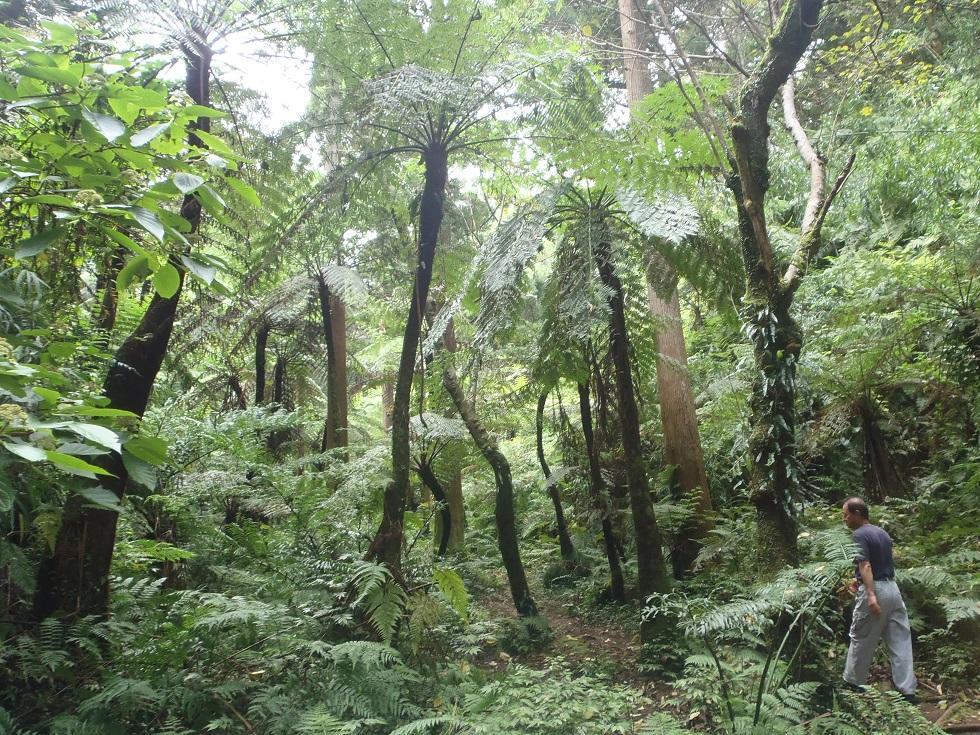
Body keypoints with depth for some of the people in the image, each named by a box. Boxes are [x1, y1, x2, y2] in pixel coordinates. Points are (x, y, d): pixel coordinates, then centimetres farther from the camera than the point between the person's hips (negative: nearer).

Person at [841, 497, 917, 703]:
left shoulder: (860, 535, -12)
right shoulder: (882, 532, 15)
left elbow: (865, 565, -23)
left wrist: (870, 595, -30)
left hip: (875, 591, -8)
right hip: (892, 588, 8)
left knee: (861, 639, 8)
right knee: (900, 641, 8)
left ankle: (853, 682, 21)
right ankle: (908, 691, 9)